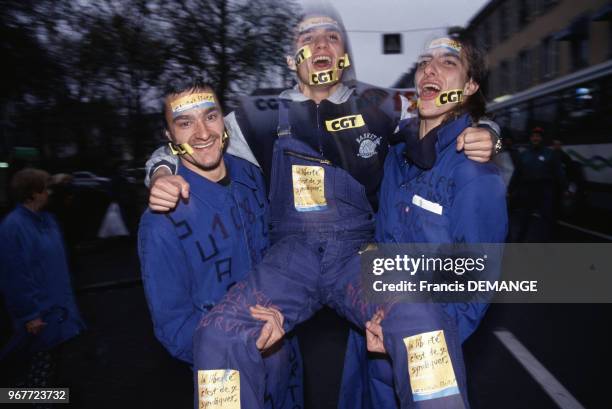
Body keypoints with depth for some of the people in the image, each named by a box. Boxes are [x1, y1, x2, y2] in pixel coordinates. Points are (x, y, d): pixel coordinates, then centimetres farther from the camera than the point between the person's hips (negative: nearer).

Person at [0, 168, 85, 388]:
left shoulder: (47, 219, 6)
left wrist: (65, 300, 16)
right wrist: (29, 315, -19)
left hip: (56, 307, 8)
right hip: (39, 314, -8)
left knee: (49, 362, 21)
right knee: (37, 368, 6)